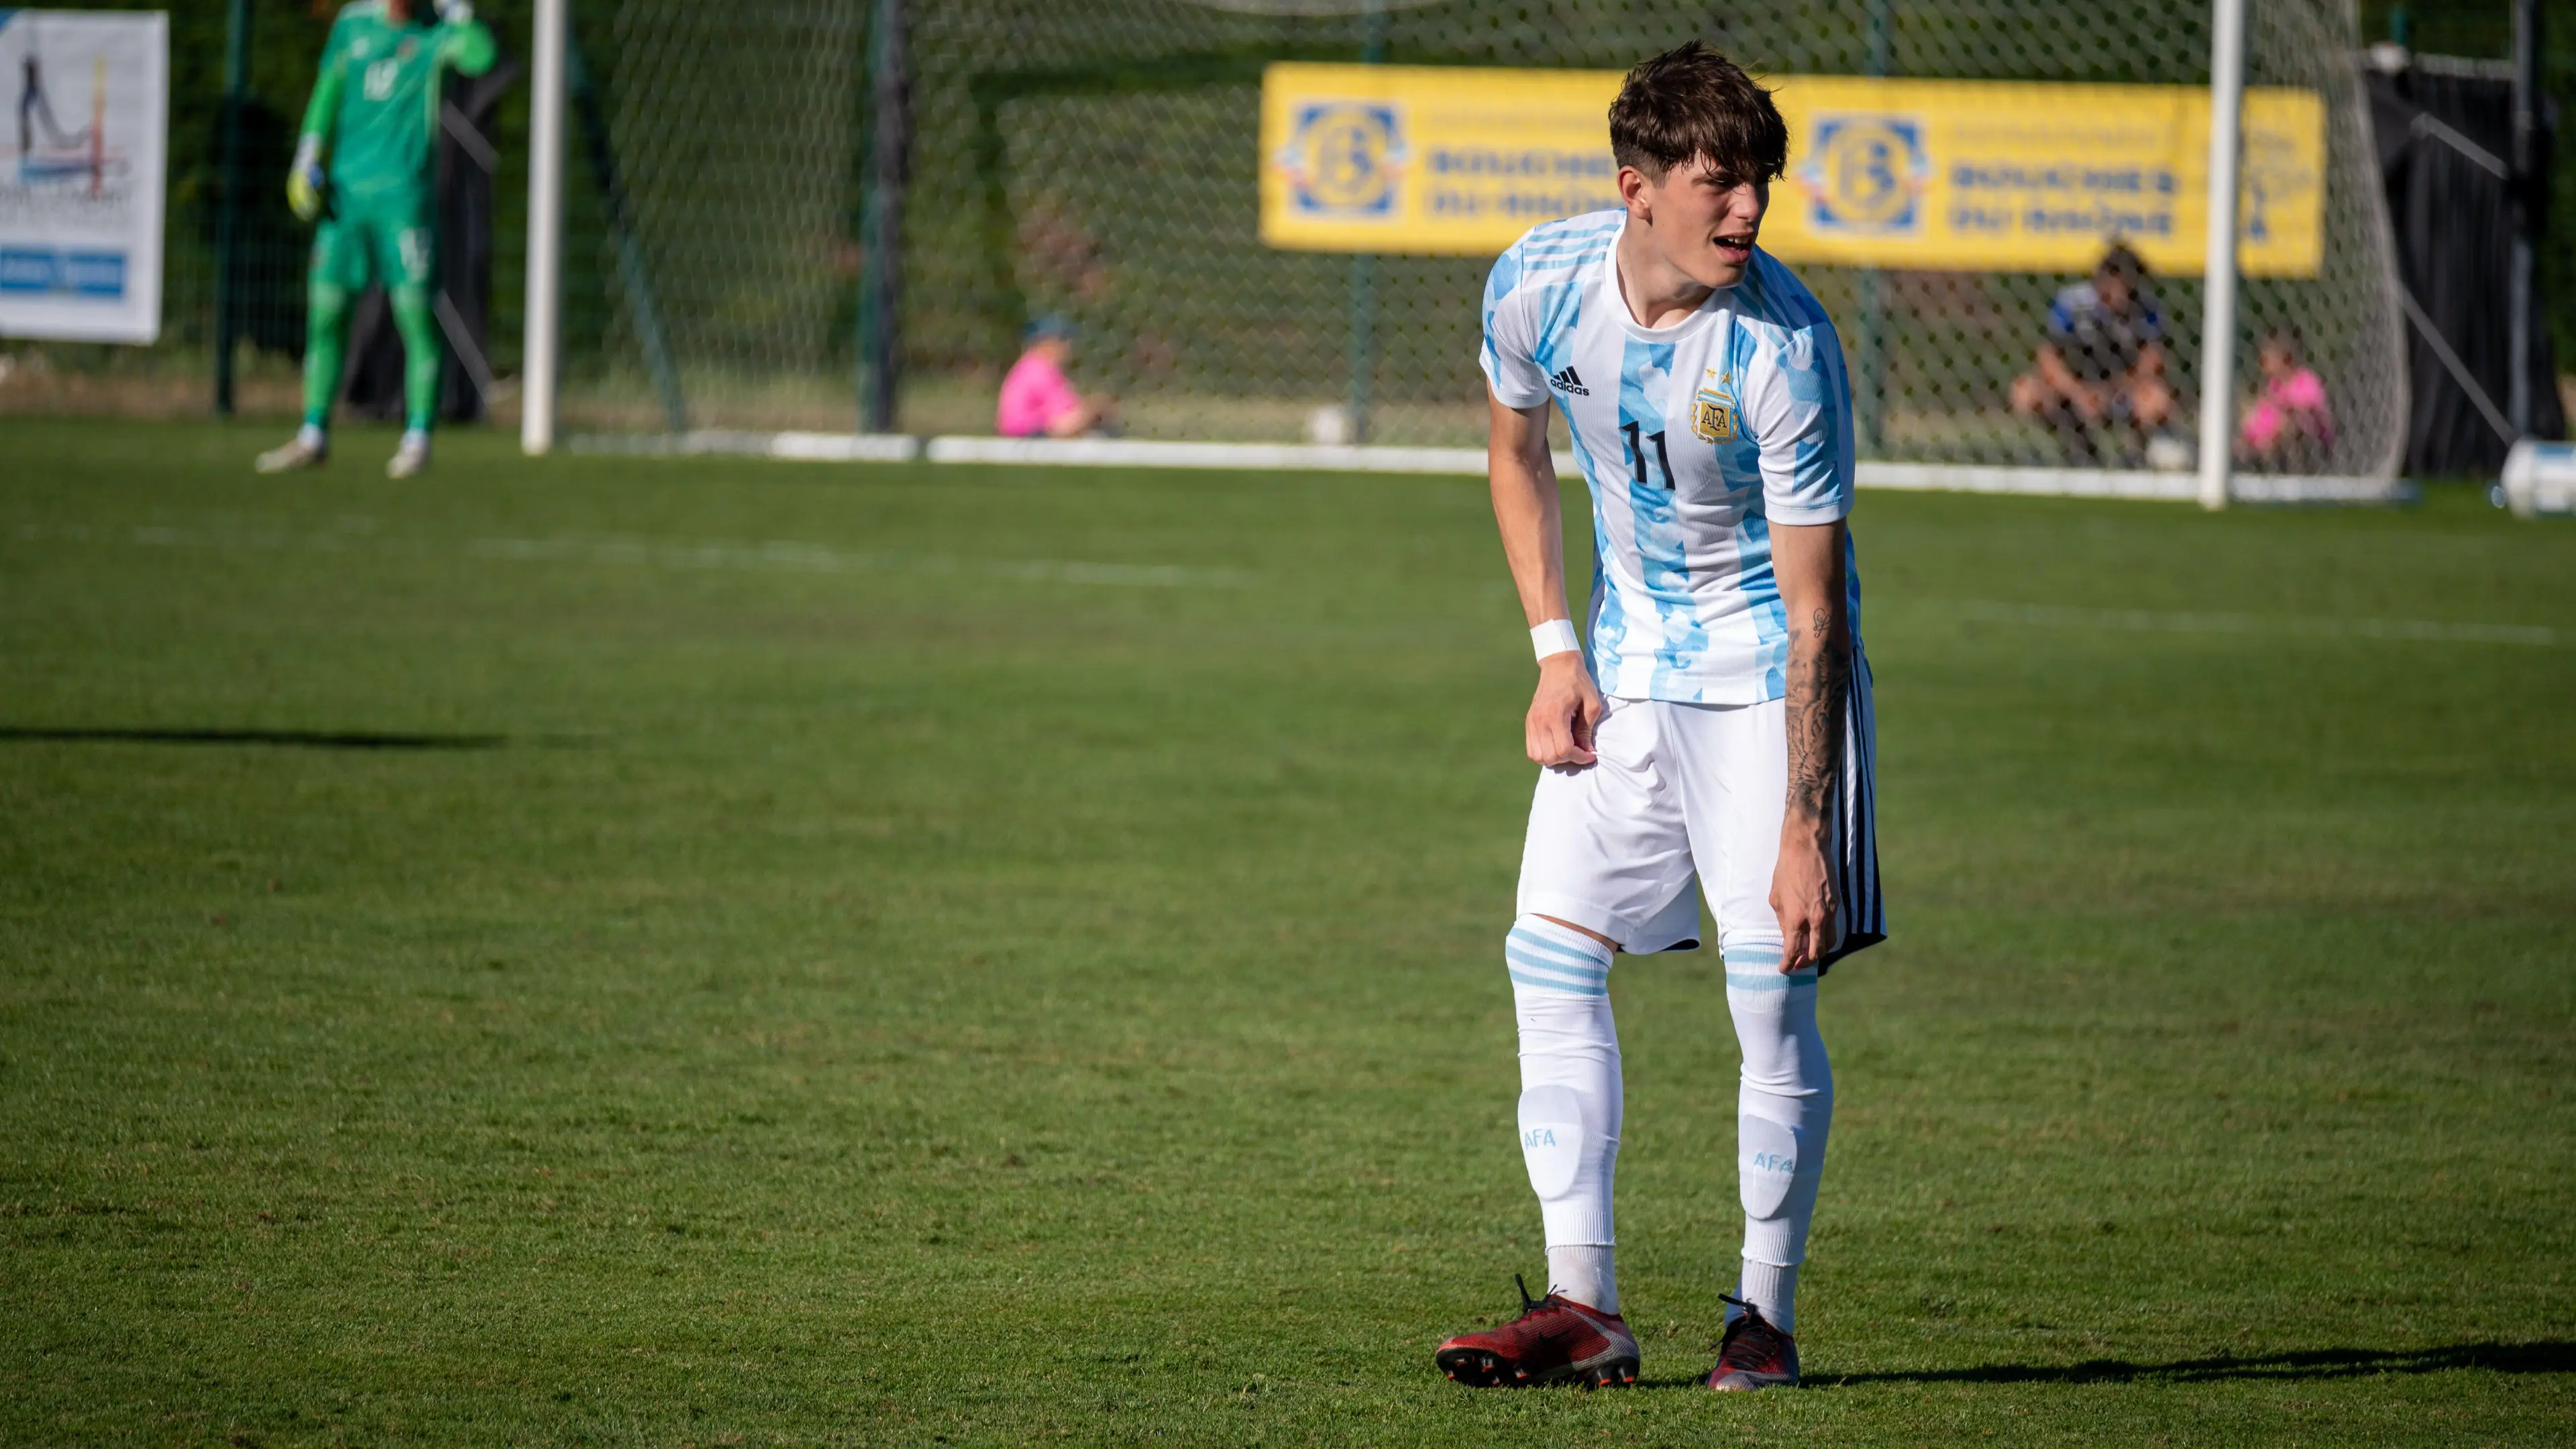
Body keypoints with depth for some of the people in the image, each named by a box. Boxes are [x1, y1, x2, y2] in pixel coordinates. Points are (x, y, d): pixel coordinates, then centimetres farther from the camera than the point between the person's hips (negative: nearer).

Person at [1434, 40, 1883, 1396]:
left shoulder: (1783, 349, -26)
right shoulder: (1539, 283, -13)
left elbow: (1813, 608, -23)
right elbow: (1517, 449, 9)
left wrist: (1803, 833, -25)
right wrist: (1556, 652, 1)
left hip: (1766, 672, -5)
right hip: (1626, 660, 5)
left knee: (1770, 992, -9)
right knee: (1550, 955, -3)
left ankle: (1767, 1313, 3)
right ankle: (1583, 1306, -1)